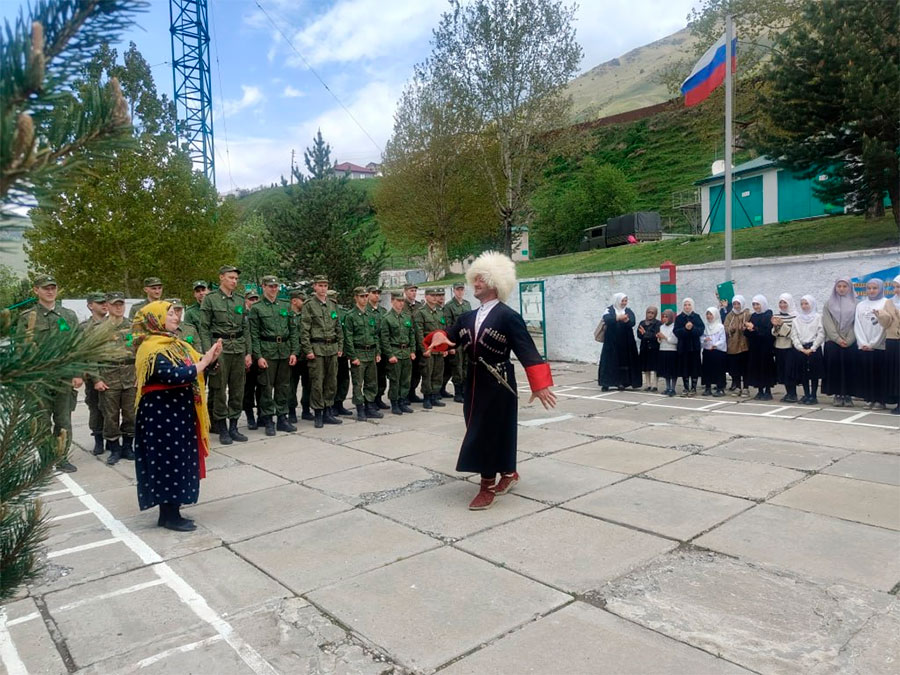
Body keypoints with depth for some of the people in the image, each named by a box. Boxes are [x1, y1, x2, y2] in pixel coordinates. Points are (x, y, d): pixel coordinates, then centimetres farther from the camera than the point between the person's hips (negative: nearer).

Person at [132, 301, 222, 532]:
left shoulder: (173, 343, 12)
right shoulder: (152, 349, -18)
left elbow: (192, 369, 11)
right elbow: (175, 376, -31)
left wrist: (209, 358, -7)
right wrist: (204, 361, -22)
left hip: (178, 412, 9)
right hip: (162, 414, -9)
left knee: (178, 460, 14)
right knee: (169, 461, -2)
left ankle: (171, 511, 25)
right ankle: (168, 516, 10)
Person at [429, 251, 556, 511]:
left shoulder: (508, 316, -11)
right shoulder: (468, 317, 10)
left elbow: (527, 351, -17)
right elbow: (450, 338, 8)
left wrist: (540, 385, -25)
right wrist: (439, 336, -17)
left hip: (498, 384, -7)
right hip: (474, 383, 7)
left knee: (489, 432, -3)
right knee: (481, 432, 15)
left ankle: (487, 487, 9)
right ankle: (508, 473, 35)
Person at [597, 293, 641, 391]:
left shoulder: (629, 311, 8)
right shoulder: (610, 310, 1)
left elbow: (633, 322, -9)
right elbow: (606, 319, -19)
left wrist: (626, 320, -32)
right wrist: (618, 318, -36)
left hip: (625, 342, 3)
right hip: (611, 341, -2)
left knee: (624, 361, 2)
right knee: (609, 361, -4)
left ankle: (621, 382, 10)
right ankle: (606, 383, -2)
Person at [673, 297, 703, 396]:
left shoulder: (697, 317, 5)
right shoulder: (679, 318, 4)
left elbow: (701, 330, -5)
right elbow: (676, 332, -5)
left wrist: (692, 328, -21)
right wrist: (685, 328, -20)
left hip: (694, 346, 0)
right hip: (683, 346, 0)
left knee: (694, 367, 1)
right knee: (684, 367, 3)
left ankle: (693, 388, 9)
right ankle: (686, 388, 11)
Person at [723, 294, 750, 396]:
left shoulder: (748, 314, -1)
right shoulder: (730, 315, 12)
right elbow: (725, 328, 6)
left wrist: (744, 328, -27)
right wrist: (731, 329, -14)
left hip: (744, 345, -4)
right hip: (733, 345, 4)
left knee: (744, 367, 1)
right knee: (734, 367, 6)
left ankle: (745, 388, 9)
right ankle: (737, 387, 15)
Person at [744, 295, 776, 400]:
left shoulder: (768, 316, -6)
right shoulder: (753, 316, 12)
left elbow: (768, 331, -18)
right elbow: (747, 333, 11)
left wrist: (754, 328, -19)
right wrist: (747, 329, -10)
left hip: (765, 348, -6)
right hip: (754, 347, 6)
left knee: (766, 367, -2)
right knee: (755, 368, 5)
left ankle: (768, 391, 6)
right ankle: (760, 391, 12)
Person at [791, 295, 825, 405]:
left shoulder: (818, 317, 0)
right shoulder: (797, 319, 11)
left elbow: (821, 334, -6)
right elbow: (794, 335, 5)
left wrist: (812, 349, -11)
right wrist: (801, 348, -6)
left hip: (814, 349, -3)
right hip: (801, 349, 3)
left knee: (814, 374, 0)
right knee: (803, 374, 5)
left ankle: (813, 396, 6)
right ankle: (806, 395, 15)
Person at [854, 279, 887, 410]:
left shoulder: (886, 303, 1)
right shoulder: (861, 305, 14)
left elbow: (884, 325, -5)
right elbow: (857, 325, 7)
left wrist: (872, 344, -9)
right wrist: (863, 343, -5)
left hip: (879, 347, -4)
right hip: (863, 347, 4)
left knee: (879, 373, -3)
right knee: (865, 373, 2)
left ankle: (880, 400, 3)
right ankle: (869, 399, 9)